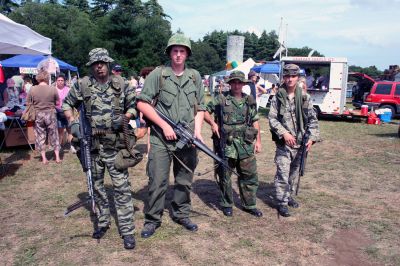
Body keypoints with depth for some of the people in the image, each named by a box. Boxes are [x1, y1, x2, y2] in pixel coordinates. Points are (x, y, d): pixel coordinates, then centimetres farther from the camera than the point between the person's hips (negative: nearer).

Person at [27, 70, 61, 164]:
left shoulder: (32, 89, -7)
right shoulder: (53, 89, -10)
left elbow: (29, 104, -1)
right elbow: (57, 103, -2)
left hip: (37, 115, 1)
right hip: (50, 114, -1)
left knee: (40, 136, 11)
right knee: (54, 136, 11)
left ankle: (44, 158, 15)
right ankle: (57, 157, 15)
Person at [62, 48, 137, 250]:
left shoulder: (121, 84, 2)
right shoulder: (82, 85, 4)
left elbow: (134, 106, 9)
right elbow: (66, 104, 14)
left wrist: (124, 118, -11)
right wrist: (72, 122, -3)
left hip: (115, 146, -2)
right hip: (91, 145, 2)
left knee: (122, 187, -2)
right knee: (97, 186, 15)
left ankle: (127, 230, 7)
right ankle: (103, 222, 33)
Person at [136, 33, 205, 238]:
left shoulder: (195, 77, 9)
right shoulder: (158, 74, -3)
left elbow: (200, 107, 12)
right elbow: (142, 104, -6)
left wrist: (197, 131, -3)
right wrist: (164, 125, -11)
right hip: (161, 139, -3)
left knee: (185, 181, 14)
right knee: (157, 181, 1)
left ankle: (181, 215, 33)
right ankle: (152, 220, 19)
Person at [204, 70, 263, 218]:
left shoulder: (250, 101, 11)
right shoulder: (221, 99, 0)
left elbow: (255, 122, 15)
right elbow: (205, 111, 3)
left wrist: (258, 140, 10)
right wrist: (213, 123, -14)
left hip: (246, 145, 3)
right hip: (227, 144, -3)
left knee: (250, 175, 8)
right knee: (225, 176, 7)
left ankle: (249, 205, 25)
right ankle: (227, 204, 25)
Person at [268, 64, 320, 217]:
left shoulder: (305, 97, 3)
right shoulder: (278, 98, -3)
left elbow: (312, 119, 4)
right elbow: (272, 118, -5)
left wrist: (312, 137, -8)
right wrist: (284, 133, -18)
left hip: (300, 143, 3)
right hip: (283, 143, -3)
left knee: (294, 173, 17)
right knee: (283, 174, -3)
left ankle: (289, 196, 35)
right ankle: (282, 202, 9)